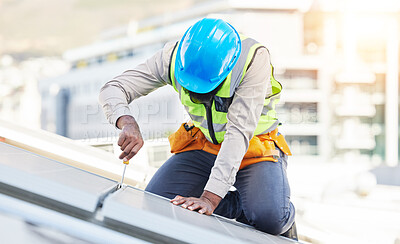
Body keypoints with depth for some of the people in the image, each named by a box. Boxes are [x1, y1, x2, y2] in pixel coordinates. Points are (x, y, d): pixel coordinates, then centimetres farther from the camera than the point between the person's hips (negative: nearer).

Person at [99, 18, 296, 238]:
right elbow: (113, 89, -17)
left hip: (254, 148, -4)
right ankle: (242, 204, 2)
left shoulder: (254, 58, -32)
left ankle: (286, 216, 7)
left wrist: (210, 197, -42)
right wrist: (128, 123, -41)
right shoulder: (174, 56, -20)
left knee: (268, 218, -31)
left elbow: (239, 132, -36)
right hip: (203, 144, 5)